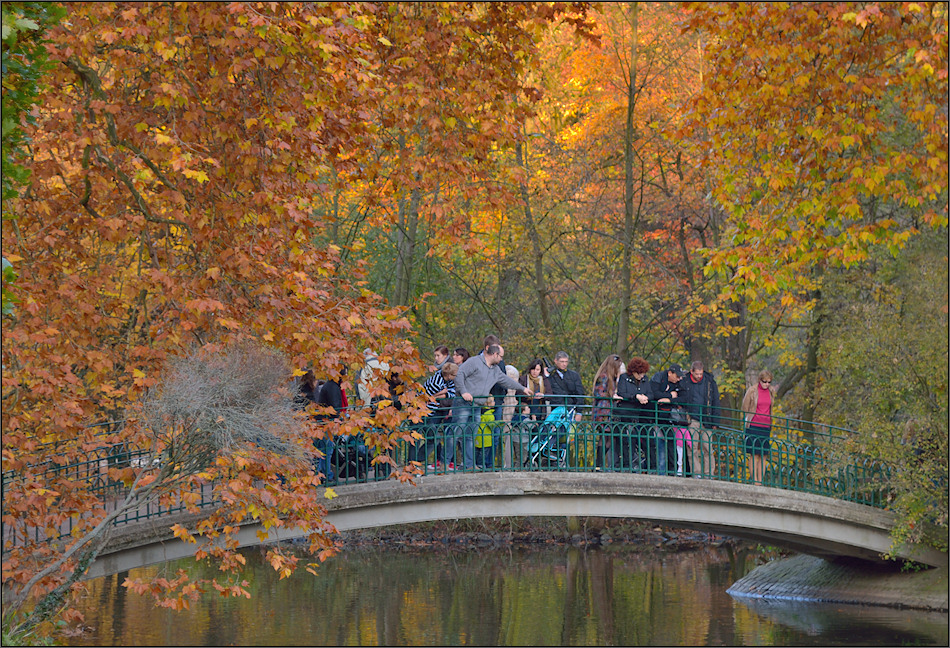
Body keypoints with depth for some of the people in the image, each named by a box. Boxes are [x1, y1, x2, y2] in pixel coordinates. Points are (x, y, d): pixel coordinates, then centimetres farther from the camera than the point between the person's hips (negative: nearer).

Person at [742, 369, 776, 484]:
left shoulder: (771, 391, 7)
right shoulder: (752, 391, -7)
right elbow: (745, 408, 2)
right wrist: (749, 421, 7)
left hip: (766, 426, 4)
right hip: (753, 426, -4)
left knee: (763, 456, 4)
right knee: (755, 455, -5)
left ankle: (760, 483, 7)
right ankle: (754, 483, -3)